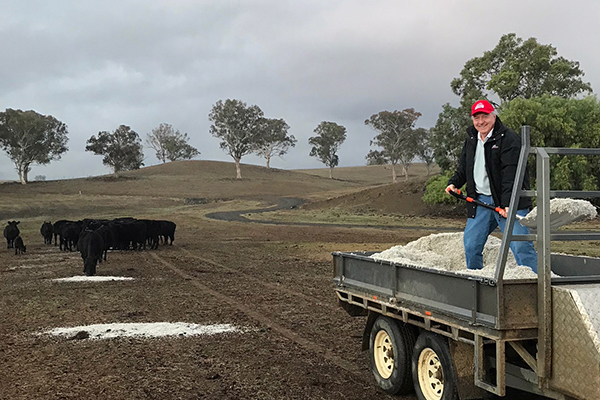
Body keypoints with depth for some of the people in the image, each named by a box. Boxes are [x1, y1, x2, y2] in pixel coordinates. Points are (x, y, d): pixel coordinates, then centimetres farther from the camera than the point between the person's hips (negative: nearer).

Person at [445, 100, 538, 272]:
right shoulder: (471, 139, 14)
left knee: (520, 246, -12)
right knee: (471, 245, 7)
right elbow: (463, 167, 25)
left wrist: (507, 203, -27)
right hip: (479, 201, 6)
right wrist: (454, 183, 5)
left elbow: (510, 174, -18)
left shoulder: (508, 139, -10)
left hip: (509, 202, -6)